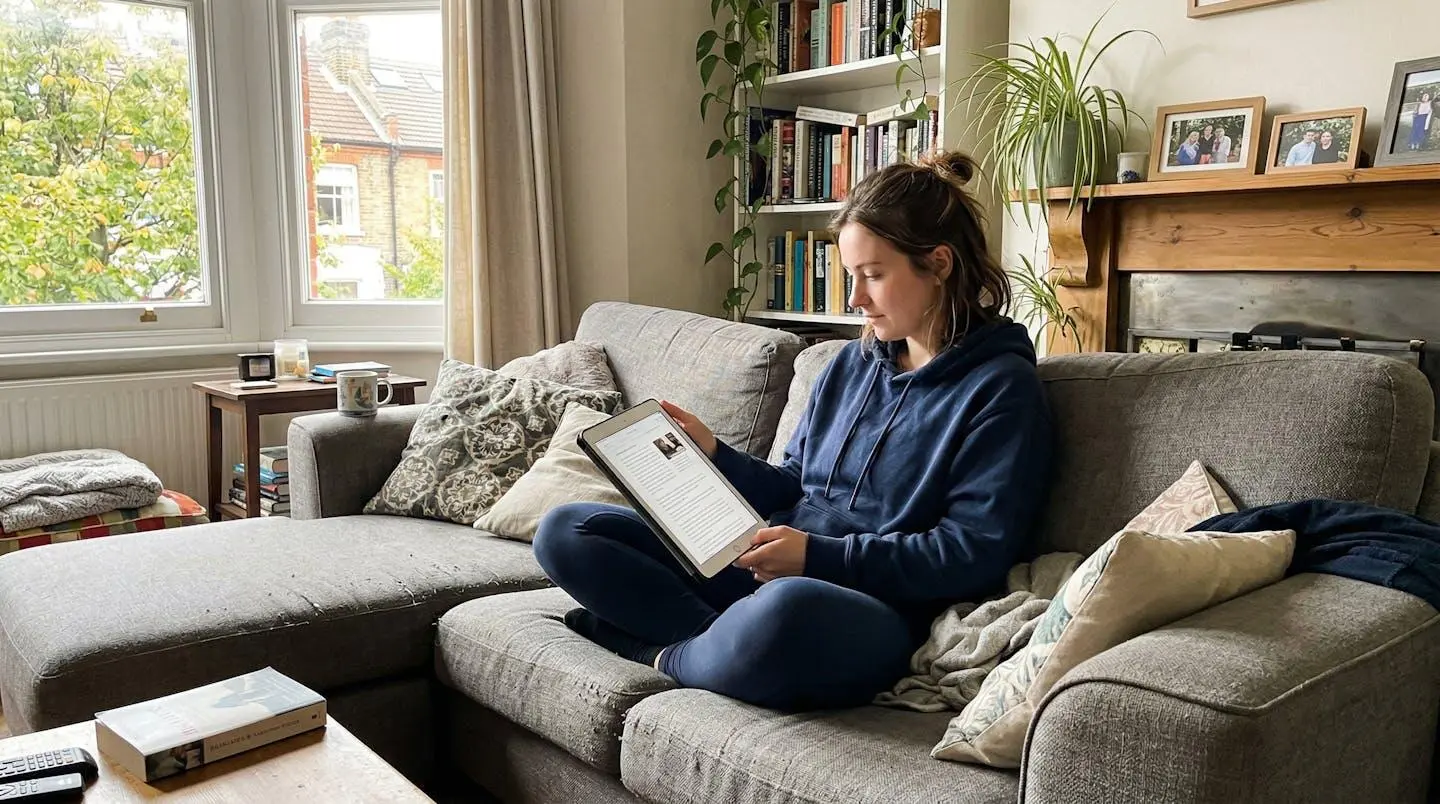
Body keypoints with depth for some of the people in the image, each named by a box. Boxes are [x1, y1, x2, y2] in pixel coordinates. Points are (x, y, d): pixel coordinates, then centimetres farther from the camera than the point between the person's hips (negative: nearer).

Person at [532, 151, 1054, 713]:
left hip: (876, 612, -7)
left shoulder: (1001, 387, -6)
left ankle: (668, 654, -11)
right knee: (564, 531, -1)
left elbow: (974, 553, -13)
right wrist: (712, 454, 3)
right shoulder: (853, 364, 16)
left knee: (786, 610, -44)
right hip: (769, 570, 7)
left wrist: (820, 556, -17)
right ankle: (728, 641, -16)